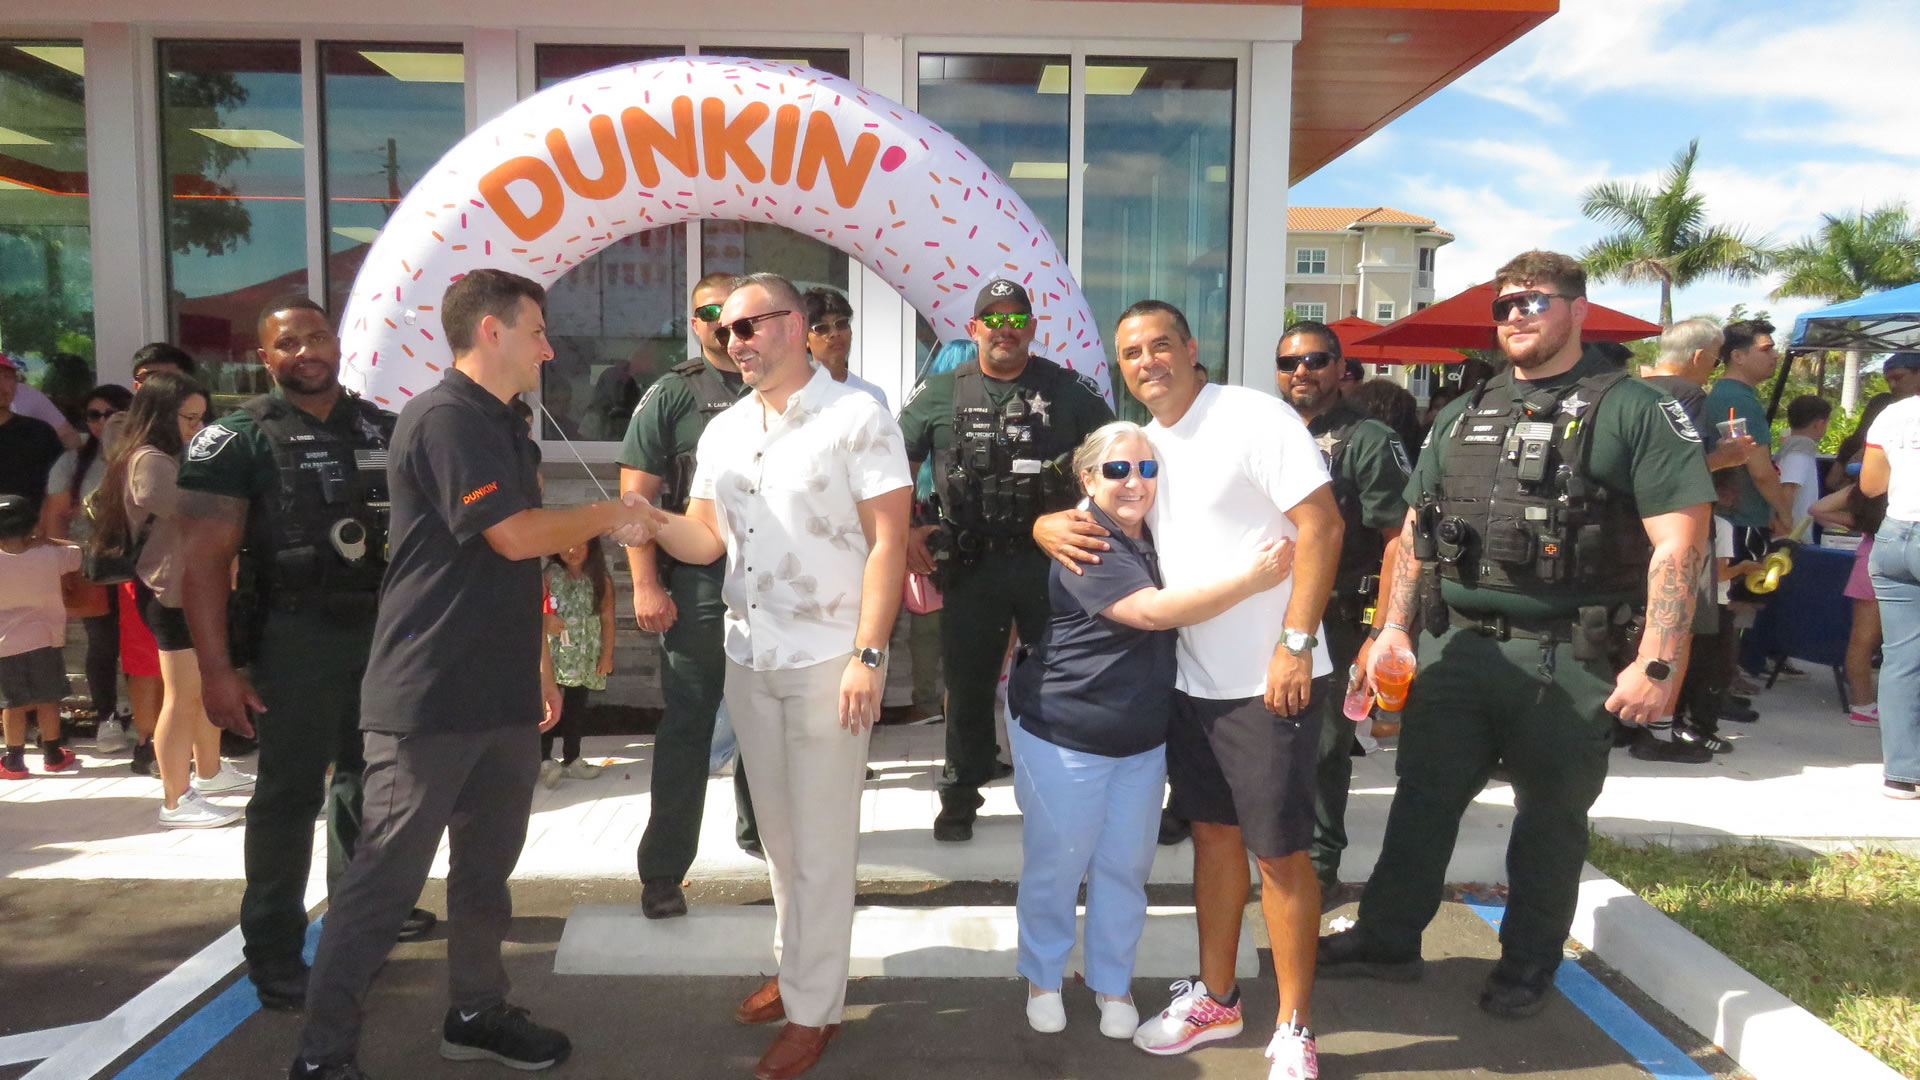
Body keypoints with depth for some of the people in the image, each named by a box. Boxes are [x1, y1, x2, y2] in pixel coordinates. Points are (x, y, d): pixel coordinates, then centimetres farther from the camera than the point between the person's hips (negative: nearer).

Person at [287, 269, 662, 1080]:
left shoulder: (504, 428, 16)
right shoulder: (445, 418, -14)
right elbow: (515, 534, -22)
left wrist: (538, 663, 22)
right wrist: (609, 517, -7)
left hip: (503, 694, 9)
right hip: (430, 698, -9)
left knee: (487, 866, 16)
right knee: (385, 876, -1)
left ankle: (477, 1013, 29)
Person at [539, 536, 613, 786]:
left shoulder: (601, 580, 3)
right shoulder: (550, 575, -2)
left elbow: (607, 620, 3)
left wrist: (607, 655, 0)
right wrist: (544, 620, -23)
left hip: (585, 658, 3)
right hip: (555, 654, -3)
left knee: (576, 709, 12)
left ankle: (571, 759, 22)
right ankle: (544, 760, -5)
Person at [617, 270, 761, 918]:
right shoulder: (672, 395, 1)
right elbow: (636, 496, -3)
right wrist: (646, 586, -12)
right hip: (699, 586, -3)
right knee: (687, 727, 0)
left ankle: (758, 830, 36)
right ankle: (662, 871, 9)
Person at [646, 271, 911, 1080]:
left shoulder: (857, 418, -9)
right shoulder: (722, 431, 10)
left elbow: (888, 541, -13)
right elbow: (706, 539, 10)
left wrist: (868, 655, -18)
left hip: (828, 659, -6)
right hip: (746, 658, 6)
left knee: (821, 842, 3)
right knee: (778, 833, 16)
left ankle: (814, 1008, 15)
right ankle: (794, 966, 33)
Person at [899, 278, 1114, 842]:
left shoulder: (1070, 390, 3)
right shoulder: (939, 393, 3)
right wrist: (906, 531, -2)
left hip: (1051, 560, 0)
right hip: (970, 564, 0)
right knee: (967, 680, 10)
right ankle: (960, 795, 26)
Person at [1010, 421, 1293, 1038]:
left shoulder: (1156, 537, 7)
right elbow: (1152, 612, -28)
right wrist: (1252, 579, -30)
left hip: (1143, 734, 6)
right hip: (1063, 731, -6)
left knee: (1125, 865, 12)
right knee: (1055, 864, 7)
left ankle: (1113, 983, 30)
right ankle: (1042, 977, 28)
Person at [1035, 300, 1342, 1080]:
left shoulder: (1253, 417, -13)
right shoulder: (1143, 442, 9)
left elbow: (1322, 525, -17)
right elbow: (1096, 513, 14)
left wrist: (1295, 643, -21)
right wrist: (1052, 526, -11)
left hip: (1269, 680, -7)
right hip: (1191, 678, 7)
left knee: (1279, 851, 3)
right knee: (1213, 833, 18)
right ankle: (1215, 998, 34)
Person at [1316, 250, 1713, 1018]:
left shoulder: (1633, 410, -4)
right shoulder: (1463, 416, 12)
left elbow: (1679, 541, -10)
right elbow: (1415, 532, 15)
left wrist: (1656, 663, -17)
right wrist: (1396, 627, 7)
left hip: (1568, 660, -4)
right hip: (1456, 649, 5)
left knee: (1551, 817, 10)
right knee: (1422, 798, 11)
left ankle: (1529, 965, 28)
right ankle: (1387, 940, 26)